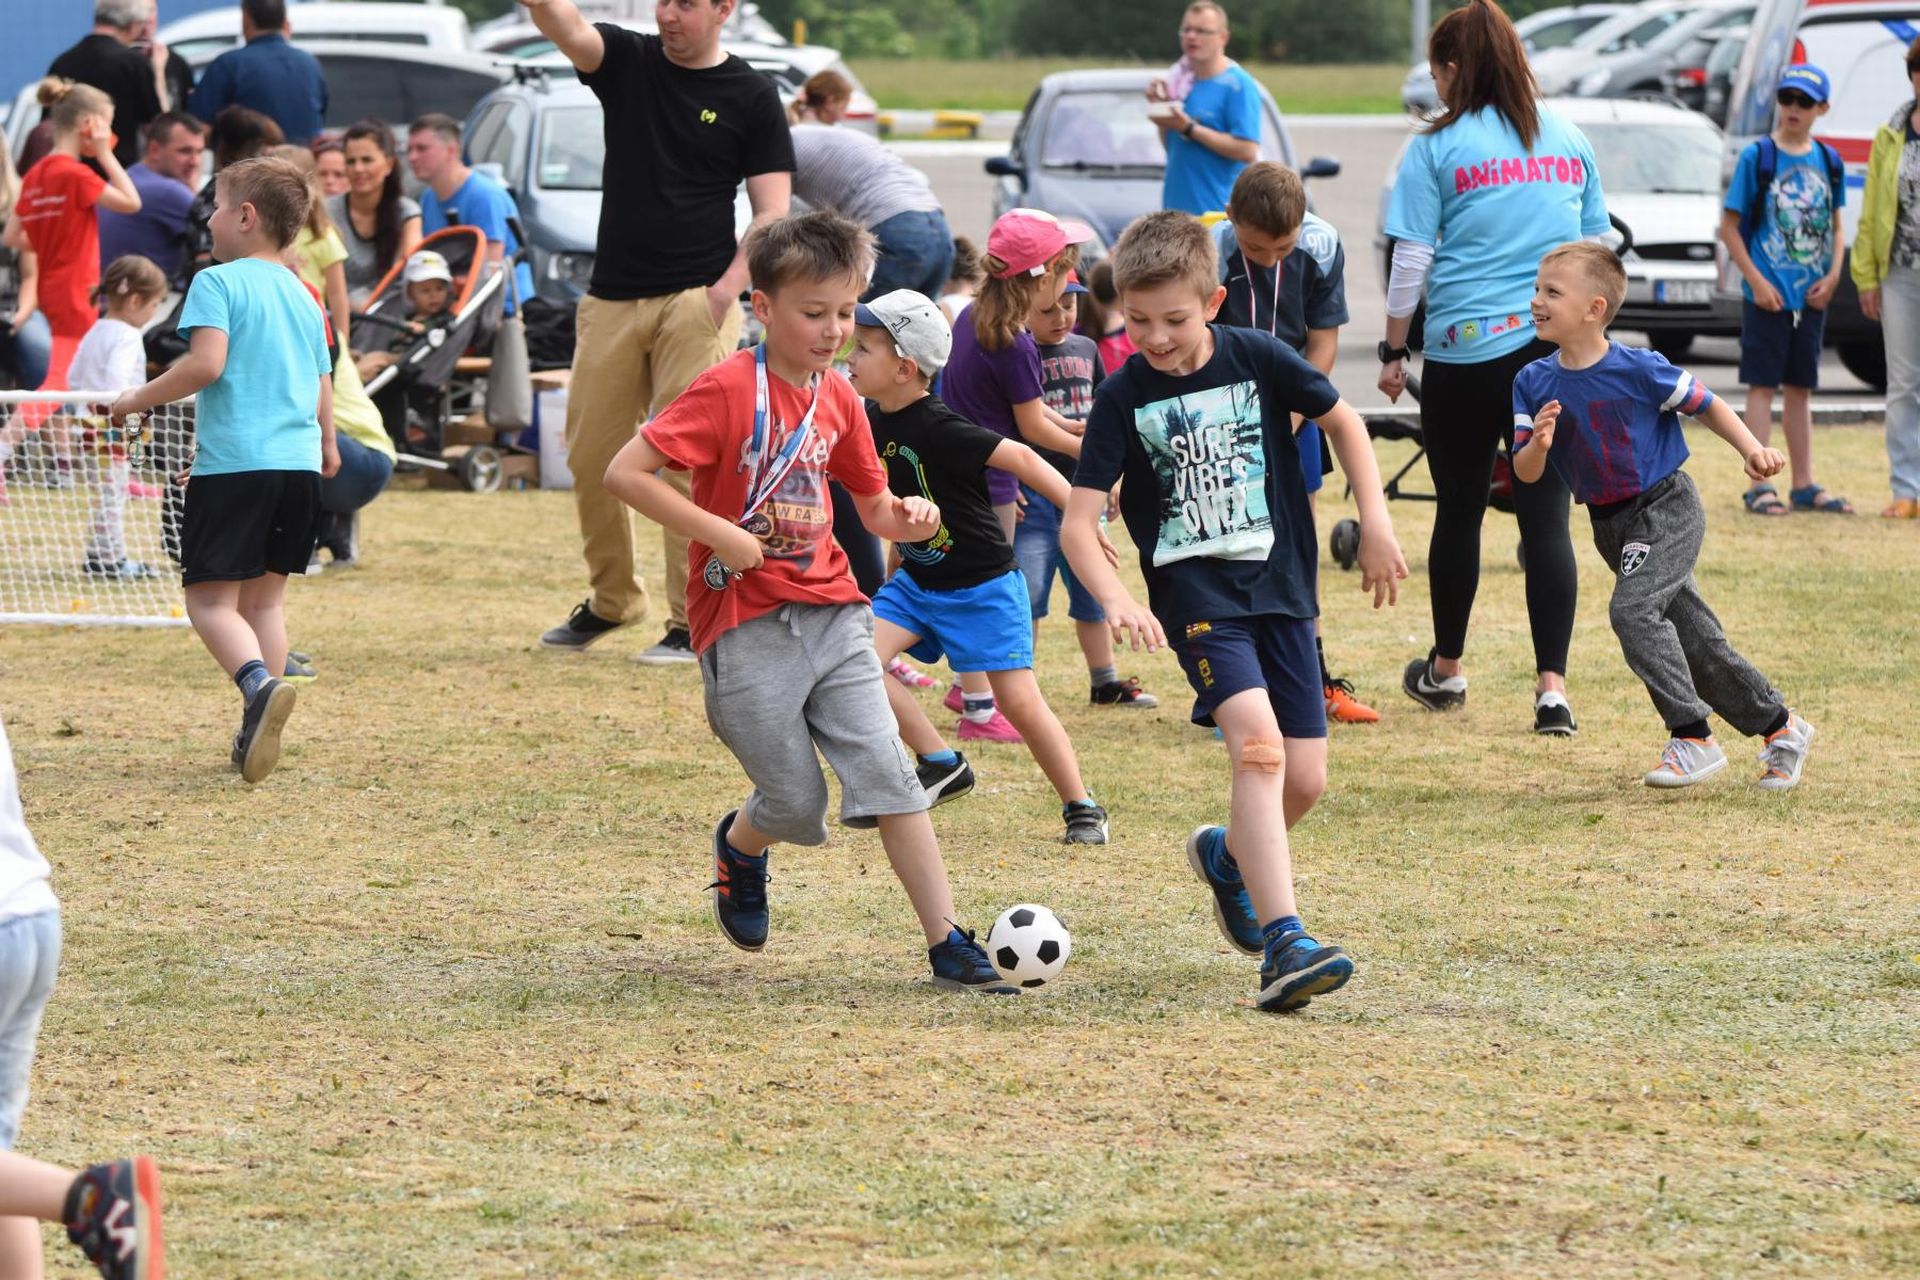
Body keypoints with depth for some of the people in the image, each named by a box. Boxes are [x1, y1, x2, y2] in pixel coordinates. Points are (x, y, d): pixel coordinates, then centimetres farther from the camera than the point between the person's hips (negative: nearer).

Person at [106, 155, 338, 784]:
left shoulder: (217, 282, -5)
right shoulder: (304, 297, 16)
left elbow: (205, 362, -19)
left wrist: (140, 398, -4)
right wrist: (326, 444, 42)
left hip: (232, 463, -6)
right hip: (299, 462, 6)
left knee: (211, 599, -6)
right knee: (265, 597, 14)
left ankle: (259, 683, -33)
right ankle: (257, 732, 8)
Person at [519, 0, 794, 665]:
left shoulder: (751, 97, 1)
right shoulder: (628, 61, 7)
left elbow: (772, 211, -1)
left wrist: (728, 288, -16)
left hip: (695, 303, -4)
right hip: (611, 301, 4)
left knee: (687, 461, -8)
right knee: (591, 458, 7)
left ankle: (692, 622, -3)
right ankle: (611, 599, 26)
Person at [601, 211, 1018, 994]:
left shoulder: (837, 399, 9)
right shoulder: (727, 391, -12)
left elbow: (874, 507, 21)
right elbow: (623, 473, -17)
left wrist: (904, 519, -3)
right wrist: (717, 534, -21)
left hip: (830, 614, 5)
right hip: (746, 626, -5)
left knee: (886, 772, -8)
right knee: (796, 803, -2)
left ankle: (949, 946, -11)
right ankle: (739, 848, 35)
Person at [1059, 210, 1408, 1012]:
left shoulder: (1258, 360, -3)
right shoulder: (1124, 397, -7)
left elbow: (1342, 422, 14)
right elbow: (1078, 523, -9)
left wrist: (1375, 524, 6)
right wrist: (1116, 600, -26)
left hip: (1280, 587, 3)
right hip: (1195, 594, -3)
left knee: (1304, 782, 1)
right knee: (1257, 741, -26)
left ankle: (1228, 857, 36)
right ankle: (1283, 943, -31)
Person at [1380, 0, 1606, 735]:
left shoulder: (1437, 149, -4)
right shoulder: (1569, 142, 8)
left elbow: (1412, 261, -5)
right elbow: (1595, 248, 15)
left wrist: (1393, 351, 5)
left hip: (1468, 351, -3)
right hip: (1558, 350, 3)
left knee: (1460, 510, 12)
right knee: (1547, 516, -1)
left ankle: (1446, 671, 28)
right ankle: (1552, 685, -11)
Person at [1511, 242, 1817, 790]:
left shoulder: (1637, 370, -18)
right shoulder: (1534, 383, -5)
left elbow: (1704, 405, -7)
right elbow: (1526, 473, -5)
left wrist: (1751, 449, -21)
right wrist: (1539, 444, -28)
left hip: (1667, 509, -6)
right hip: (1612, 526, 6)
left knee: (1632, 609, -25)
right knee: (1693, 637, 10)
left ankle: (1692, 738, -17)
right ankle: (1779, 728, 23)